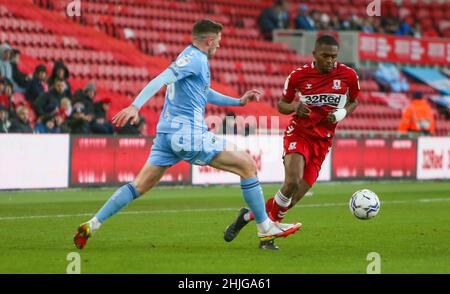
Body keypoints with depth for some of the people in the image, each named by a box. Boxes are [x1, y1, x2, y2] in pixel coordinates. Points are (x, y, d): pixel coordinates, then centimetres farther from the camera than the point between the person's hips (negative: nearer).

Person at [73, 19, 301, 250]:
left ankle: (91, 226, 2)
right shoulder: (195, 58, -10)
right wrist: (135, 106, -34)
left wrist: (238, 101, 31)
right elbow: (162, 79, -23)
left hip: (166, 134, 10)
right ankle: (265, 228, 4)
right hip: (188, 135, -10)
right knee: (247, 165, 0)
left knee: (140, 186, 10)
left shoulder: (193, 58, 20)